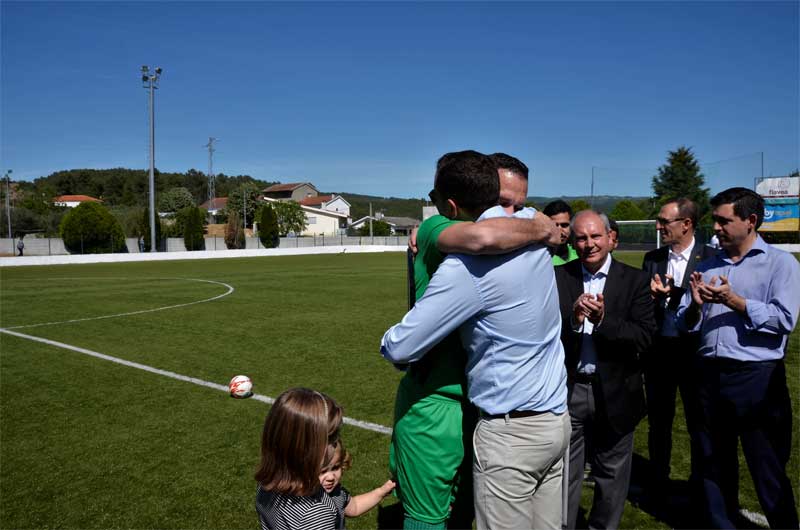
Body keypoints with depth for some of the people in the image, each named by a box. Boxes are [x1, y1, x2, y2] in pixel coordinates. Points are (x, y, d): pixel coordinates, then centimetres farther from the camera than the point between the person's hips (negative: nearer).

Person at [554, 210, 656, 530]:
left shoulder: (635, 281, -3)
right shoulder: (557, 277, -3)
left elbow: (644, 337, -12)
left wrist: (603, 320, -25)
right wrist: (573, 320, -26)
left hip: (614, 393, 1)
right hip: (567, 391, 0)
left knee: (612, 477, 19)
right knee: (564, 477, 13)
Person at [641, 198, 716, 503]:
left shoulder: (710, 257, -7)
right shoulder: (652, 259, 4)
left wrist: (673, 292, -25)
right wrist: (650, 295, -19)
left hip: (694, 353, -3)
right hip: (658, 351, 3)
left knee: (699, 424, 12)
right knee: (658, 423, 15)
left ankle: (700, 489, 33)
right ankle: (658, 485, 33)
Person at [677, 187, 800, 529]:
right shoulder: (707, 267, 11)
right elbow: (685, 324, 8)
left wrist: (734, 301, -18)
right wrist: (695, 306, -11)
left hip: (758, 377, -5)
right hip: (710, 376, 5)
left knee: (768, 472, 8)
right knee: (715, 464, 17)